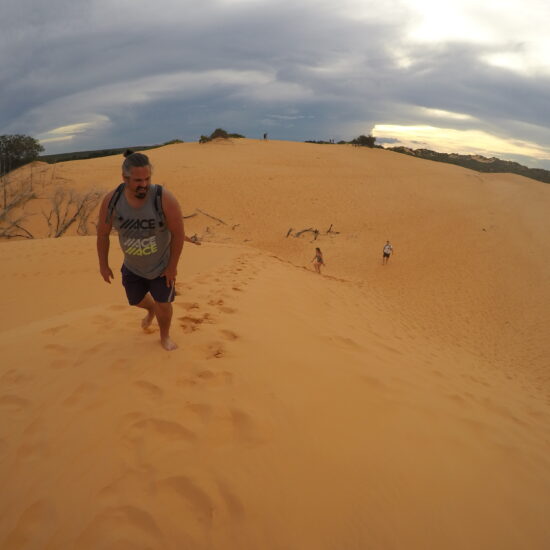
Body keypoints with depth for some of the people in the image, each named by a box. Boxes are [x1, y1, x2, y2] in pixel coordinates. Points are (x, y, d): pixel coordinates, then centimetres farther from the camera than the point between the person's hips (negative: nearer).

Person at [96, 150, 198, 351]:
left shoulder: (164, 199, -30)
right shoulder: (111, 200, -22)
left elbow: (179, 234, -20)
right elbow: (102, 233, -7)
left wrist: (172, 266, -14)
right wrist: (103, 265, 0)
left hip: (162, 266, -3)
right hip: (132, 267, 3)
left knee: (164, 305, 6)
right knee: (136, 300, 23)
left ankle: (165, 337, 38)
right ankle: (151, 310, 61)